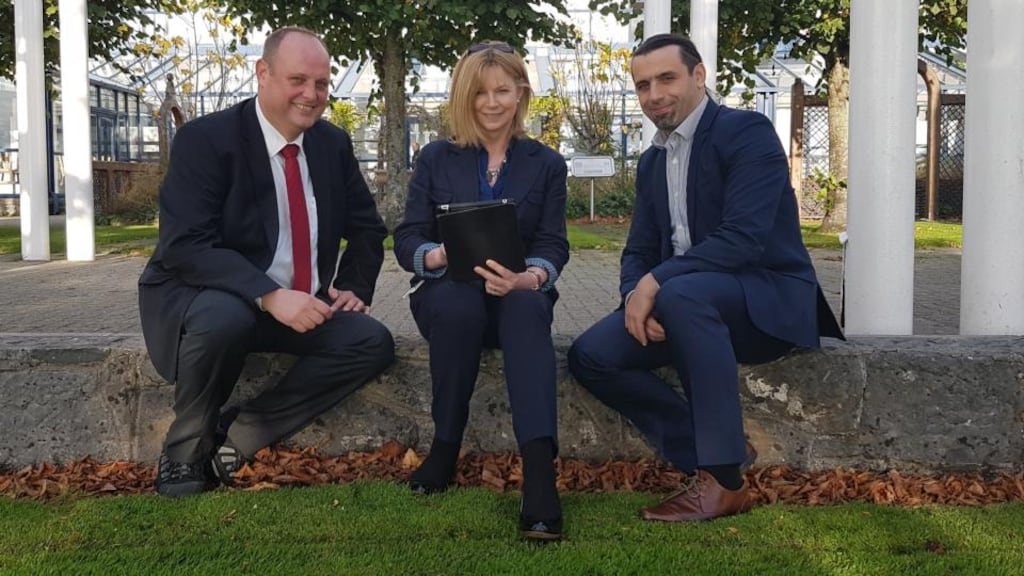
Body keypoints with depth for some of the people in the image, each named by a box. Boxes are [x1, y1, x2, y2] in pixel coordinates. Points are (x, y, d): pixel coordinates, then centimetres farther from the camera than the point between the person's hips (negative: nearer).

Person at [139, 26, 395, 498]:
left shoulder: (333, 144, 4)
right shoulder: (205, 138, -14)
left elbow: (367, 229, 14)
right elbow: (186, 246, -24)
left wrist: (353, 287, -4)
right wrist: (270, 296, -35)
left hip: (300, 306, 6)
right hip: (204, 298, -5)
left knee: (372, 343, -17)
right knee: (225, 317, -38)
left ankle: (237, 438, -11)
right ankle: (185, 450, -10)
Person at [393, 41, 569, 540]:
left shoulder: (546, 164, 9)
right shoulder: (436, 158, 8)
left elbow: (553, 246, -2)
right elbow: (405, 241, 1)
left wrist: (528, 277, -26)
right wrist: (440, 255, -24)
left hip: (517, 297, 0)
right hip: (447, 294, 0)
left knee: (528, 307, -37)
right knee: (461, 303, -37)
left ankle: (539, 466, -50)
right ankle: (445, 447, -21)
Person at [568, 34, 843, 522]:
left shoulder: (747, 132, -9)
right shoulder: (652, 160, 15)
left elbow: (745, 237, -23)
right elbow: (639, 252, 11)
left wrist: (657, 282, -26)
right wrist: (637, 297, -12)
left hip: (769, 298, -7)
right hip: (683, 300, 7)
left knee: (682, 292, -38)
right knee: (590, 355, -13)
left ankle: (724, 478, -29)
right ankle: (713, 455, -7)